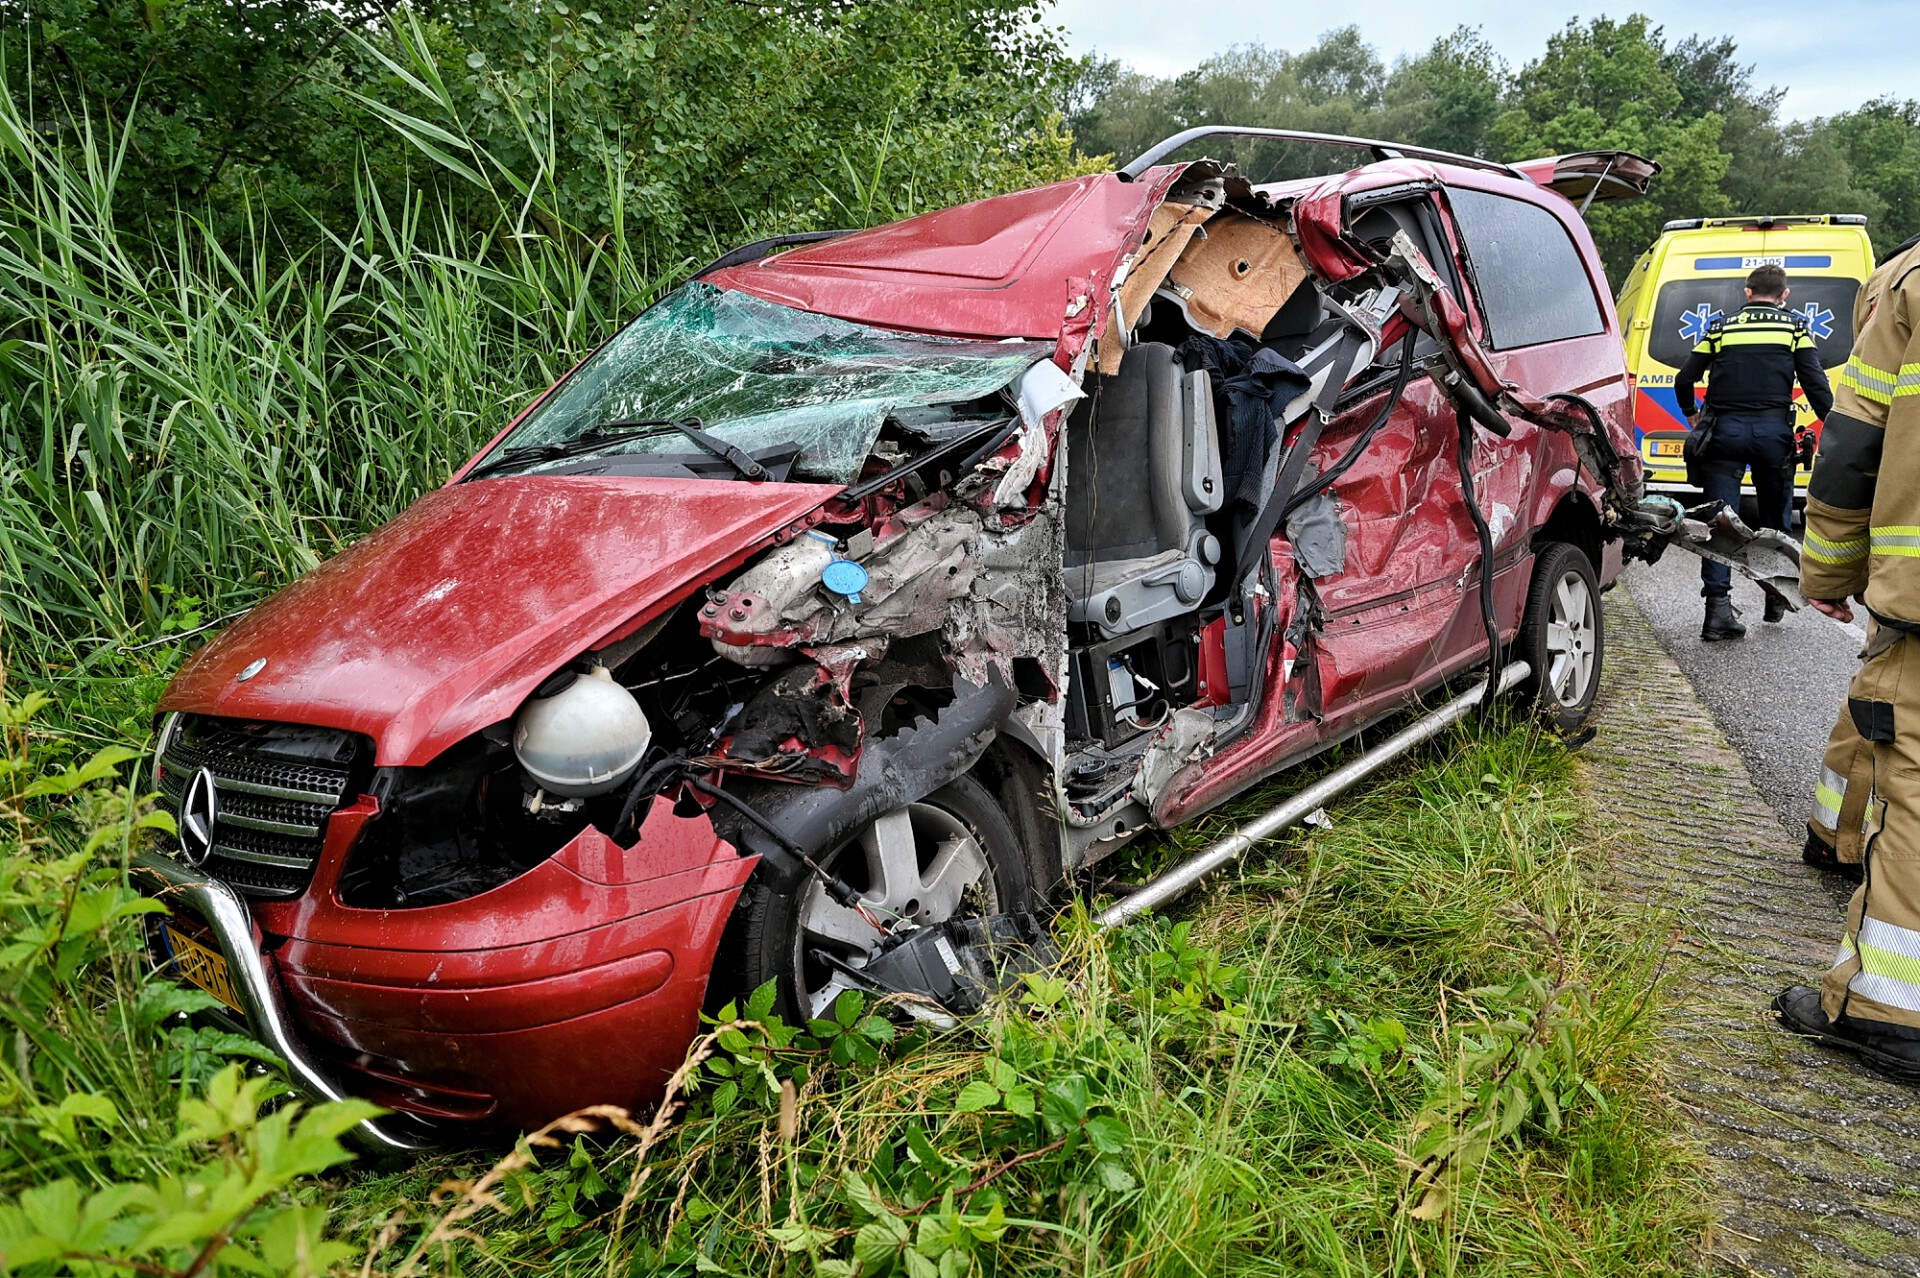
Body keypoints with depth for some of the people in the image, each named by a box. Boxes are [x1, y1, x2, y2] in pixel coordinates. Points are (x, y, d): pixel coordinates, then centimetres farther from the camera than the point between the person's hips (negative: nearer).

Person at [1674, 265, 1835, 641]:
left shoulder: (1721, 327, 11)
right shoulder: (1794, 326, 8)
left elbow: (1684, 380, 9)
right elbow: (1815, 382, -2)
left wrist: (1691, 414, 27)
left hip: (1724, 430, 0)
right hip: (1773, 429, 0)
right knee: (1775, 517, 17)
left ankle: (1718, 607, -9)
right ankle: (1777, 594, 29)